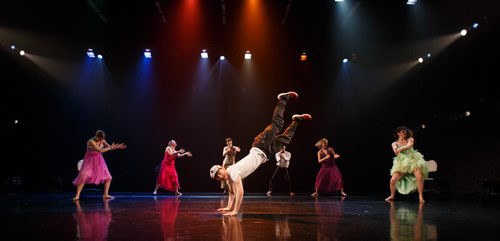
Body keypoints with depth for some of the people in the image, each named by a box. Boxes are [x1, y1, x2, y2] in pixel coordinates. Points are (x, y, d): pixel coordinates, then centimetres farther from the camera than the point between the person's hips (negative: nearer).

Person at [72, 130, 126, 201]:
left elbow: (109, 147, 5)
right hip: (90, 160, -6)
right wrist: (110, 148, -22)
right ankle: (77, 195, -6)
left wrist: (118, 147, -11)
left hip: (99, 161, 6)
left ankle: (105, 194, 11)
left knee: (108, 178, 1)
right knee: (83, 177, -19)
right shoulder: (91, 141, -22)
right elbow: (100, 150, -28)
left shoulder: (102, 140, -2)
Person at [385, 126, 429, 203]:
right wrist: (396, 150, -41)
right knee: (393, 180, -12)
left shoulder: (410, 139, 7)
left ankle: (421, 196, -7)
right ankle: (392, 196, 14)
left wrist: (400, 149, -34)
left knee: (420, 177, -25)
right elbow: (395, 148, -15)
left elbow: (409, 146, -15)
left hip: (413, 161, -1)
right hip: (401, 163, 1)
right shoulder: (395, 143, 8)